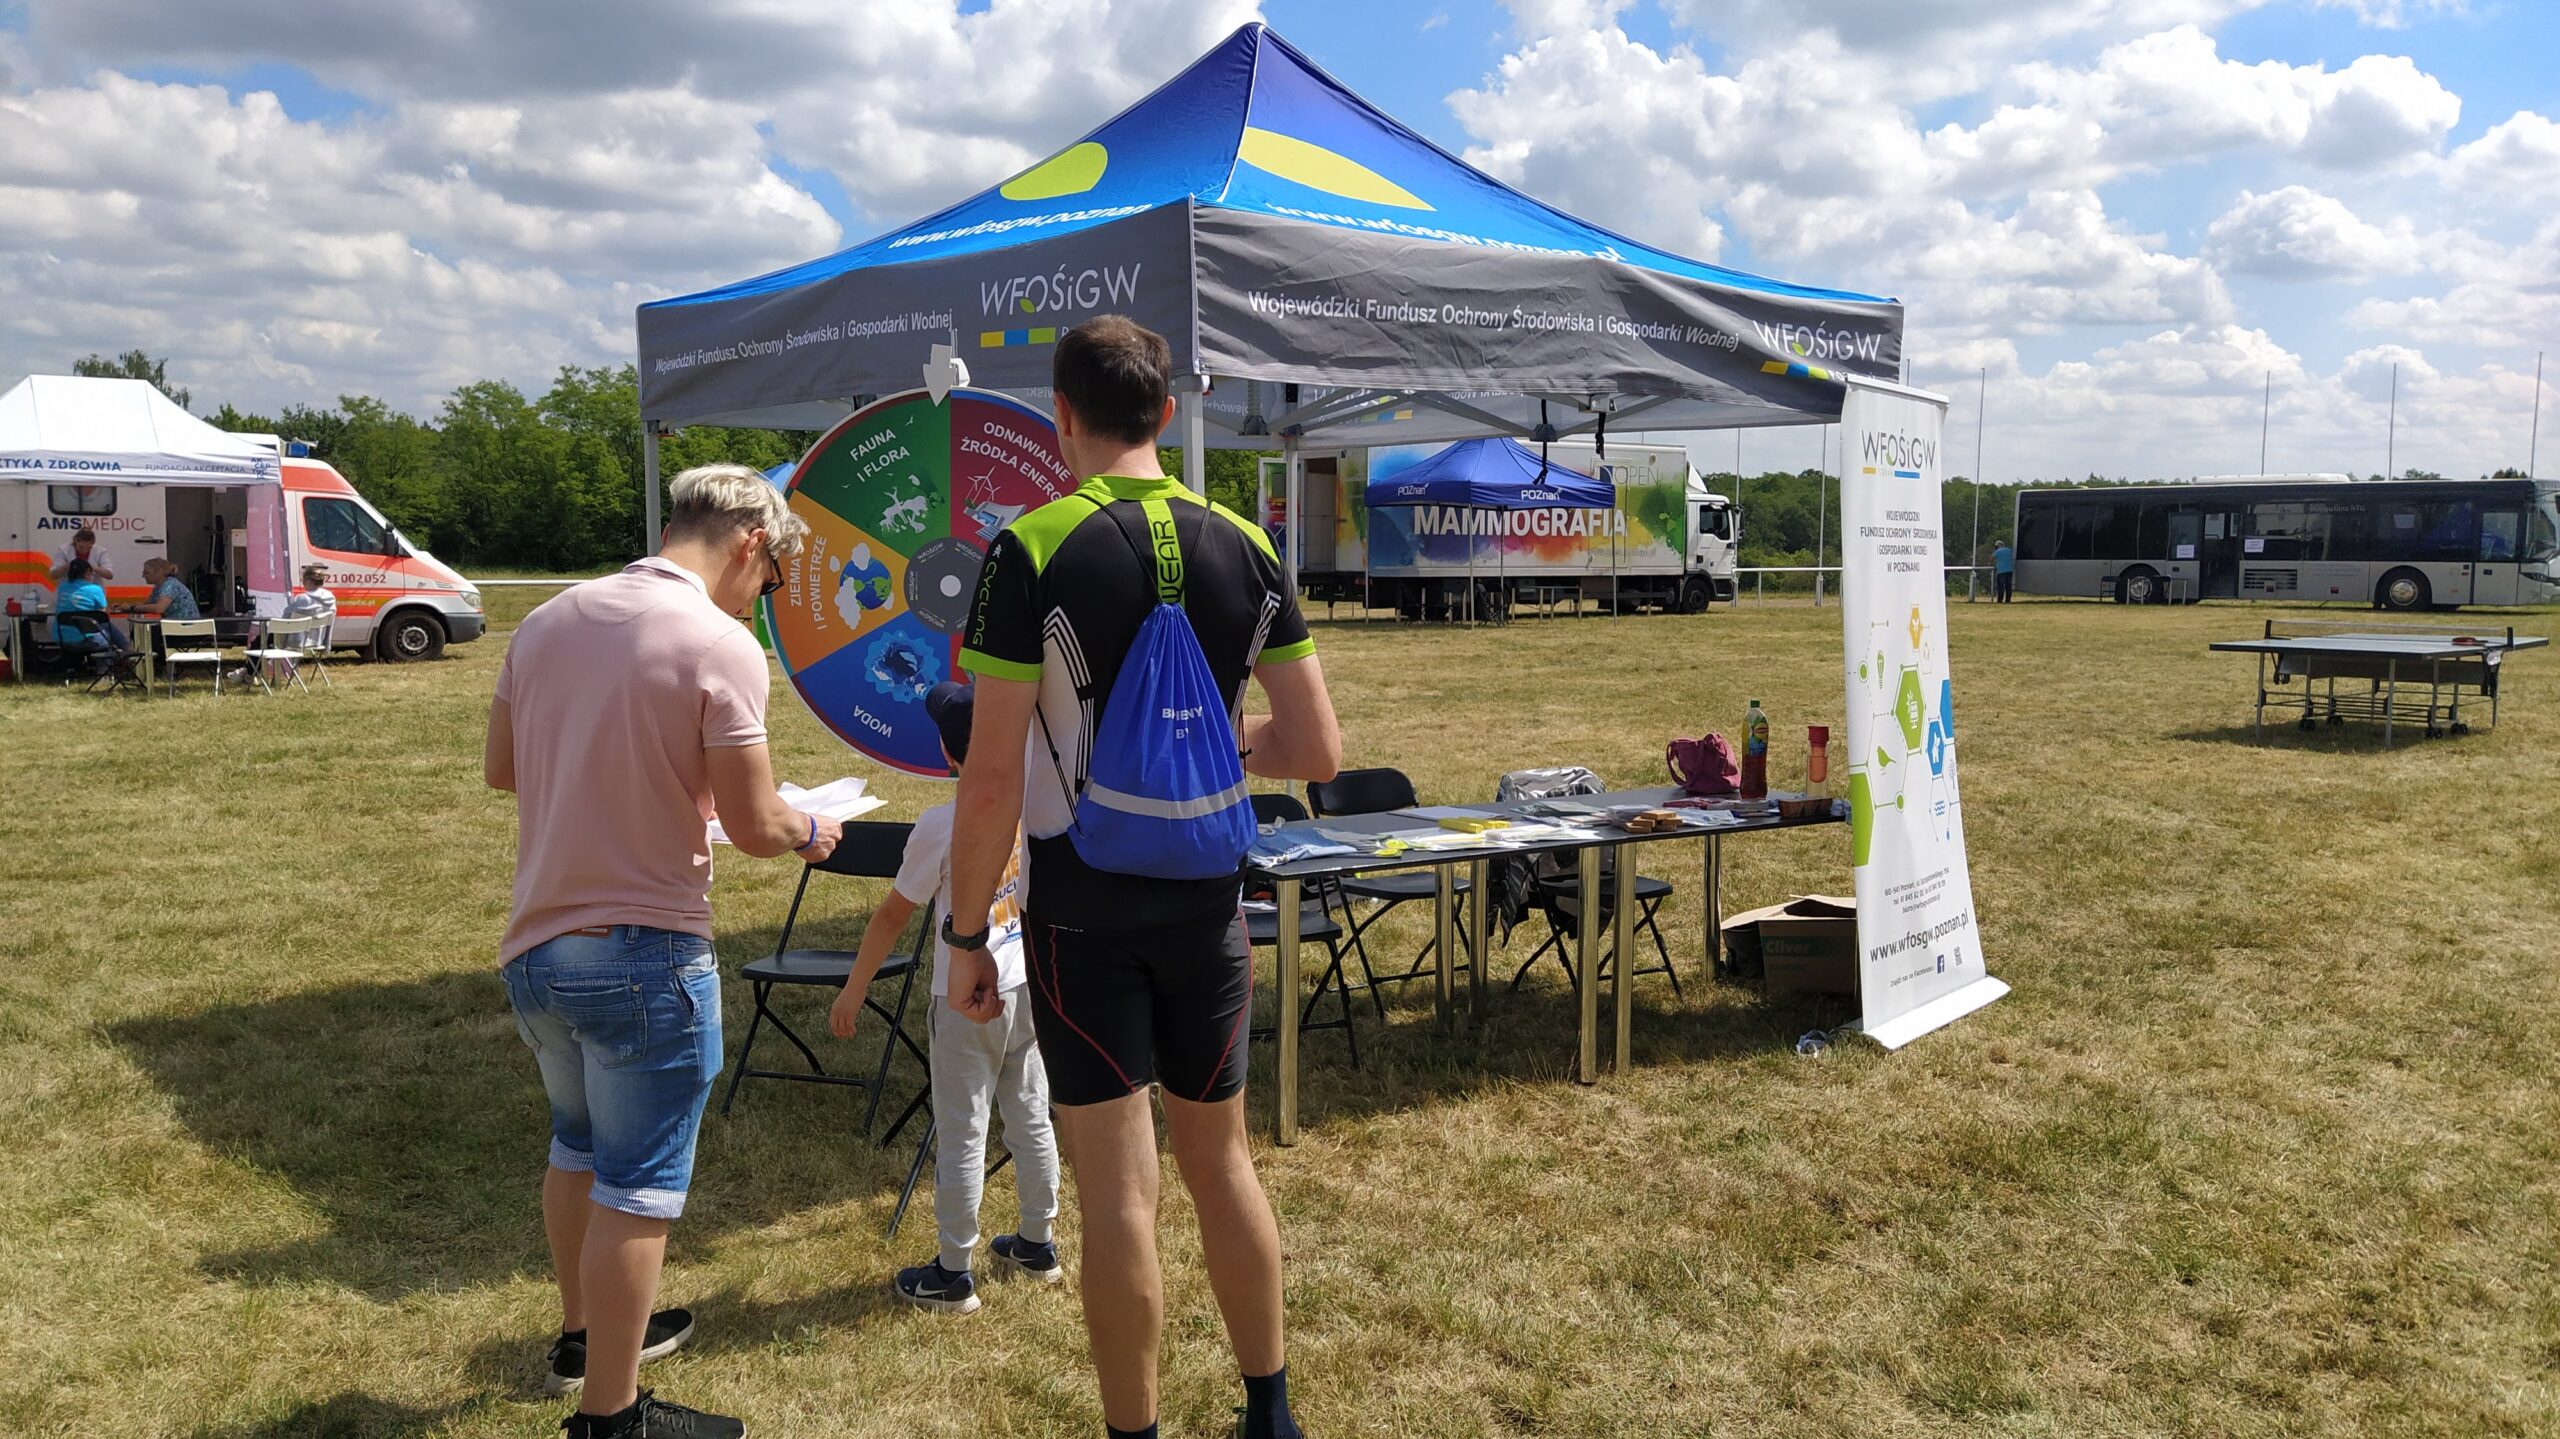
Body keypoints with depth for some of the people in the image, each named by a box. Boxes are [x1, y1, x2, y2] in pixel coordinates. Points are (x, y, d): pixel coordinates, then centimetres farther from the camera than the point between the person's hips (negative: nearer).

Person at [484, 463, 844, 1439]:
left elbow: (500, 768, 15)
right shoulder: (720, 646, -17)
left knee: (579, 1147, 26)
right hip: (643, 957, -7)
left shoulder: (549, 620, 4)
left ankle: (585, 1334, 44)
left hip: (534, 946, 8)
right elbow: (751, 825, -17)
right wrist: (808, 832, 3)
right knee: (637, 1188, 5)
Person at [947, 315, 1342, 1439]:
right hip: (1205, 902, 4)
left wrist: (967, 935, -4)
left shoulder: (1032, 551, -12)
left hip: (1082, 906, -4)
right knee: (1220, 1158, 18)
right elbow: (1317, 752, 0)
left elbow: (993, 776, -14)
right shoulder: (1247, 549, 0)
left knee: (1118, 1186, 5)